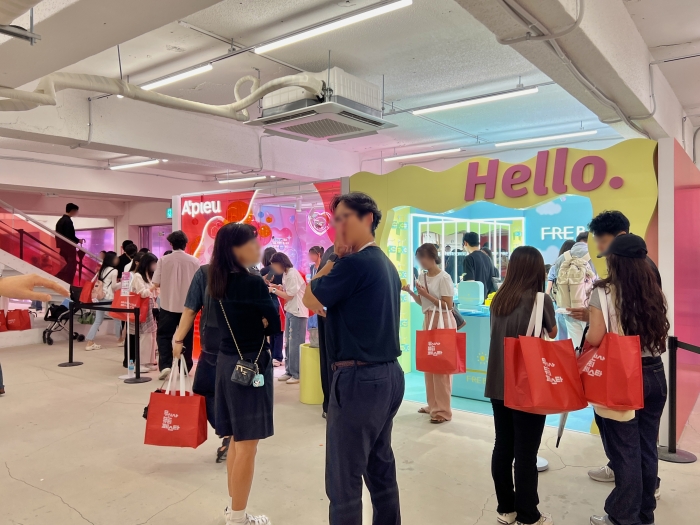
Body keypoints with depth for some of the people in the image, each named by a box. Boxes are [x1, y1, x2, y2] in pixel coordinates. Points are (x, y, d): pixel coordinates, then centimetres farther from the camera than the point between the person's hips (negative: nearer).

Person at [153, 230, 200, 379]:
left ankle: (165, 365, -3)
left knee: (164, 335, 10)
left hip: (168, 305, -1)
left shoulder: (163, 260, -6)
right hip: (188, 305, 1)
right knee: (186, 337, 12)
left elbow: (156, 284, -6)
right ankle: (185, 368, 19)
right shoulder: (194, 261, -5)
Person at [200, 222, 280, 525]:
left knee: (237, 439, 19)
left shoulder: (220, 282, 6)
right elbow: (276, 325, -13)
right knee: (247, 444, 3)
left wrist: (253, 324, 0)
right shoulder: (253, 283, -18)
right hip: (251, 363, -9)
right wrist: (261, 324, 2)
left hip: (227, 360, 9)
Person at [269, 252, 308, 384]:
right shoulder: (286, 274, 10)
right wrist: (276, 286, 2)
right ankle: (289, 371, 20)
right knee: (288, 343, 12)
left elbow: (289, 296, -15)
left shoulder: (293, 274, -17)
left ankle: (297, 374, 3)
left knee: (295, 344, -4)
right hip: (290, 311, 9)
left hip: (298, 312, -9)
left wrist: (274, 290, -8)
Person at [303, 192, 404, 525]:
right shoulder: (387, 264, 13)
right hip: (388, 374, 10)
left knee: (344, 479, 3)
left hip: (359, 378, -10)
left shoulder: (354, 263, -16)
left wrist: (336, 256, -3)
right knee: (381, 469, 21)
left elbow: (310, 299, -6)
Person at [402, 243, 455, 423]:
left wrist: (426, 294, -21)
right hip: (428, 320, 8)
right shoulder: (423, 277, 8)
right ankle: (433, 405, 22)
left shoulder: (444, 278, -14)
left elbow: (447, 306, -16)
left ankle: (443, 410, 1)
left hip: (441, 322, -8)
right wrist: (411, 292, -2)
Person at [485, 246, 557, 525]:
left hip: (498, 385, 5)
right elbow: (553, 333, 7)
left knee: (502, 448, 13)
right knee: (526, 453, 4)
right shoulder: (540, 299, -11)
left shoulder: (498, 299, 3)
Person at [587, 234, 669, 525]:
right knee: (647, 447, 16)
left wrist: (588, 324, 3)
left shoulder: (604, 292, -13)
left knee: (624, 449, 6)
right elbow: (661, 336, 13)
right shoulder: (655, 293, 6)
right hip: (654, 375, 6)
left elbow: (595, 339, -17)